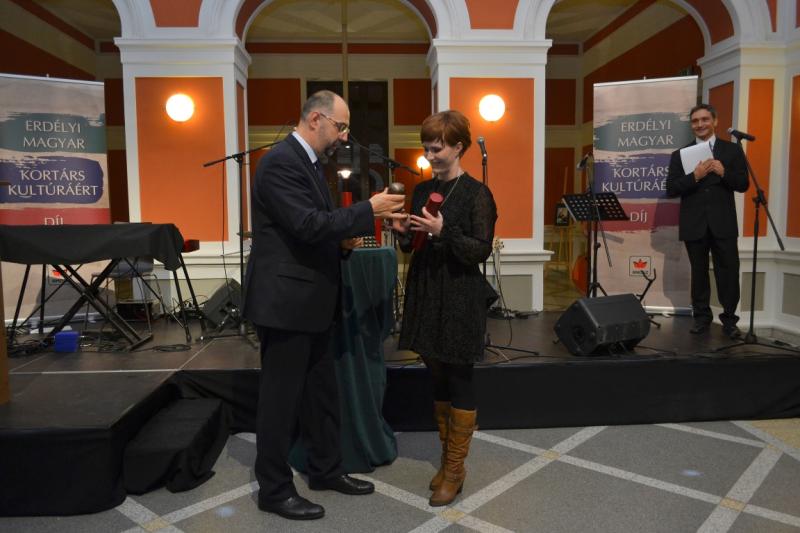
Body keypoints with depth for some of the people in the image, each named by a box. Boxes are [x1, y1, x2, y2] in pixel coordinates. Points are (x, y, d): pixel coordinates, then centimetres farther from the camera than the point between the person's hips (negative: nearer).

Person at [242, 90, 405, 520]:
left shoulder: (307, 162, 15)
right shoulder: (281, 161, -16)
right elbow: (308, 225, -25)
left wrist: (341, 242, 2)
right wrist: (369, 210, -21)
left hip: (311, 299, 10)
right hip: (285, 301, -10)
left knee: (323, 392, 18)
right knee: (281, 398, 3)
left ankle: (325, 470, 34)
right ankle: (274, 489, 19)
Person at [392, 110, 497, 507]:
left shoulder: (476, 193, -8)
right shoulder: (422, 190, 10)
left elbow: (481, 251, -13)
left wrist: (443, 231, -24)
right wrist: (404, 233, -5)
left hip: (459, 299, -6)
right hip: (425, 293, 6)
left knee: (459, 381, 4)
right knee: (437, 379, 13)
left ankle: (455, 469, 17)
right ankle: (447, 458, 28)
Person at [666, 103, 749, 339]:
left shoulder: (732, 150, 5)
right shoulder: (680, 154, 5)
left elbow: (743, 185, 1)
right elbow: (671, 189, -2)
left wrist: (724, 172, -17)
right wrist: (695, 176, -17)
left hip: (723, 223, 0)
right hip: (694, 224, 1)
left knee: (728, 272, 1)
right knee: (699, 273, 10)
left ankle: (729, 319, 13)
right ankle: (702, 317, 22)